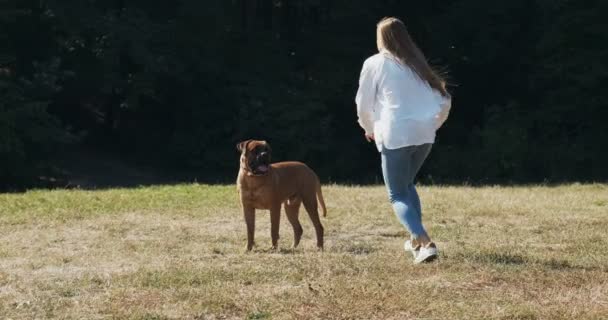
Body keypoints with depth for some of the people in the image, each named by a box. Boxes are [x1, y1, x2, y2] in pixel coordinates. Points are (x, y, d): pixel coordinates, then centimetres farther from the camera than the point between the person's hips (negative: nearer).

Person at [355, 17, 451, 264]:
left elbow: (364, 104, 5)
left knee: (398, 195, 2)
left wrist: (370, 129, 24)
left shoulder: (375, 63, 1)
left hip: (395, 134, -5)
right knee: (407, 184, 28)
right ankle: (416, 240, 24)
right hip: (424, 133, 5)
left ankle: (425, 243, -18)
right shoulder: (418, 64, 14)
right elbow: (444, 100, 12)